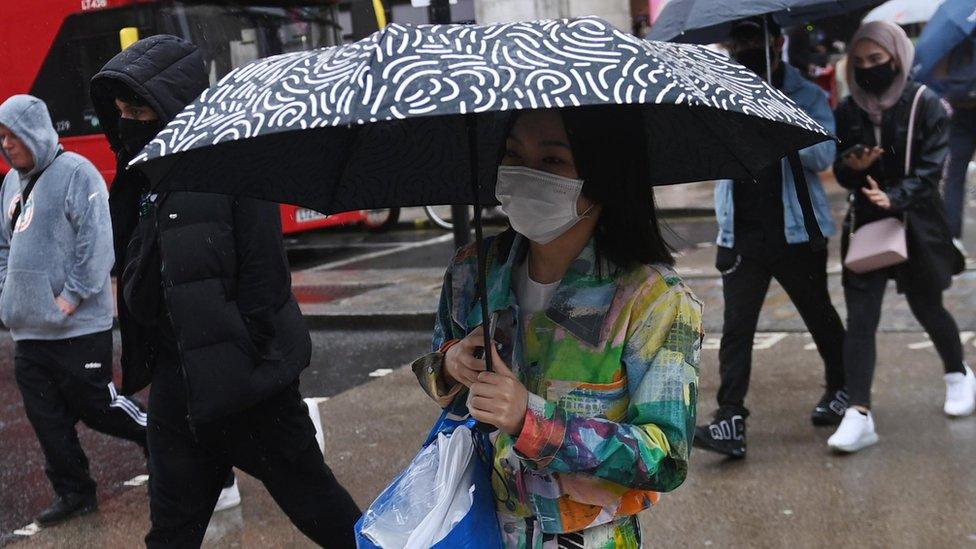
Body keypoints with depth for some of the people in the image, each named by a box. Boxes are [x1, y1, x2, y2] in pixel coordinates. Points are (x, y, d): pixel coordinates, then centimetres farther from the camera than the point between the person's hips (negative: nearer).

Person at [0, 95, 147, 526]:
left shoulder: (75, 171, -11)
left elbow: (96, 242, -17)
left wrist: (71, 296, -18)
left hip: (76, 326, -8)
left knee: (96, 406, 0)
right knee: (47, 419, 10)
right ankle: (72, 493, 22)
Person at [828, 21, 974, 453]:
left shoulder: (924, 105, -7)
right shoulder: (847, 112, 2)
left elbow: (931, 168, -12)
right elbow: (841, 173, 5)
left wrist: (895, 196, -27)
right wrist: (851, 166, -17)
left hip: (917, 223, -2)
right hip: (865, 223, 2)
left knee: (927, 308, 15)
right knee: (859, 319, -7)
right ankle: (859, 415, -8)